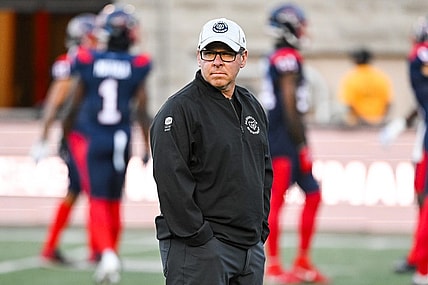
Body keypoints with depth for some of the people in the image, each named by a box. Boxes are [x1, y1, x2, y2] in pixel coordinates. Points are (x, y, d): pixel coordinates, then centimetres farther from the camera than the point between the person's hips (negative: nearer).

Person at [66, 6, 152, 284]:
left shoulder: (88, 63, -4)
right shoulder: (138, 67, -5)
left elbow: (76, 106, 4)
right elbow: (142, 111, -1)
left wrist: (67, 137, 17)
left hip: (90, 138, -1)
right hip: (120, 140, 1)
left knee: (98, 199, -1)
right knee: (114, 200, 14)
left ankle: (107, 253, -21)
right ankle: (112, 255, 22)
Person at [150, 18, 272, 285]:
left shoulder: (253, 107, 16)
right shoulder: (180, 109, -8)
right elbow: (171, 180, -15)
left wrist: (261, 227, 13)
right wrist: (198, 236, -18)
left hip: (251, 247, 8)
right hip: (198, 249, -7)